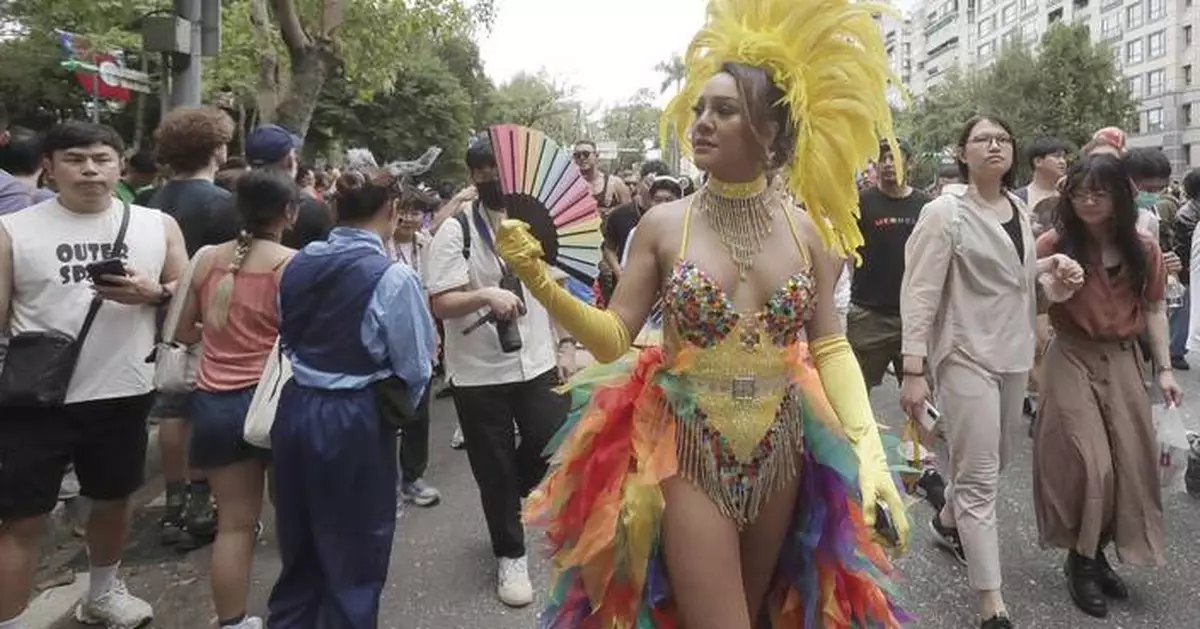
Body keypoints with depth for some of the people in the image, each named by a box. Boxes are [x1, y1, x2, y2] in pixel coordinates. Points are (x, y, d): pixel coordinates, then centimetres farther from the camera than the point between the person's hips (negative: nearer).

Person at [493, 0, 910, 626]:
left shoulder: (807, 232, -1)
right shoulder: (663, 224, -6)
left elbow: (830, 348, 1)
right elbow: (613, 337, -6)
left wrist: (868, 449, -9)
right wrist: (541, 281, -20)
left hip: (781, 456, 3)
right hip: (686, 456, -2)